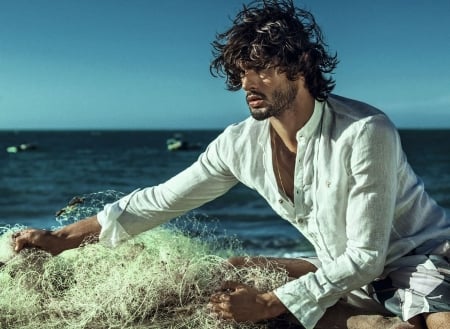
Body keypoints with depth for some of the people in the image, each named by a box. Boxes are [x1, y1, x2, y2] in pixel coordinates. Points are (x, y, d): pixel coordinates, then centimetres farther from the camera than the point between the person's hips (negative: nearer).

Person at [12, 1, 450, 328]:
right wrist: (62, 238, -1)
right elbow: (160, 200, -1)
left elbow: (365, 256, -21)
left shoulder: (365, 133, -25)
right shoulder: (241, 143, -8)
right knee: (236, 269, 3)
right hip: (345, 268, 7)